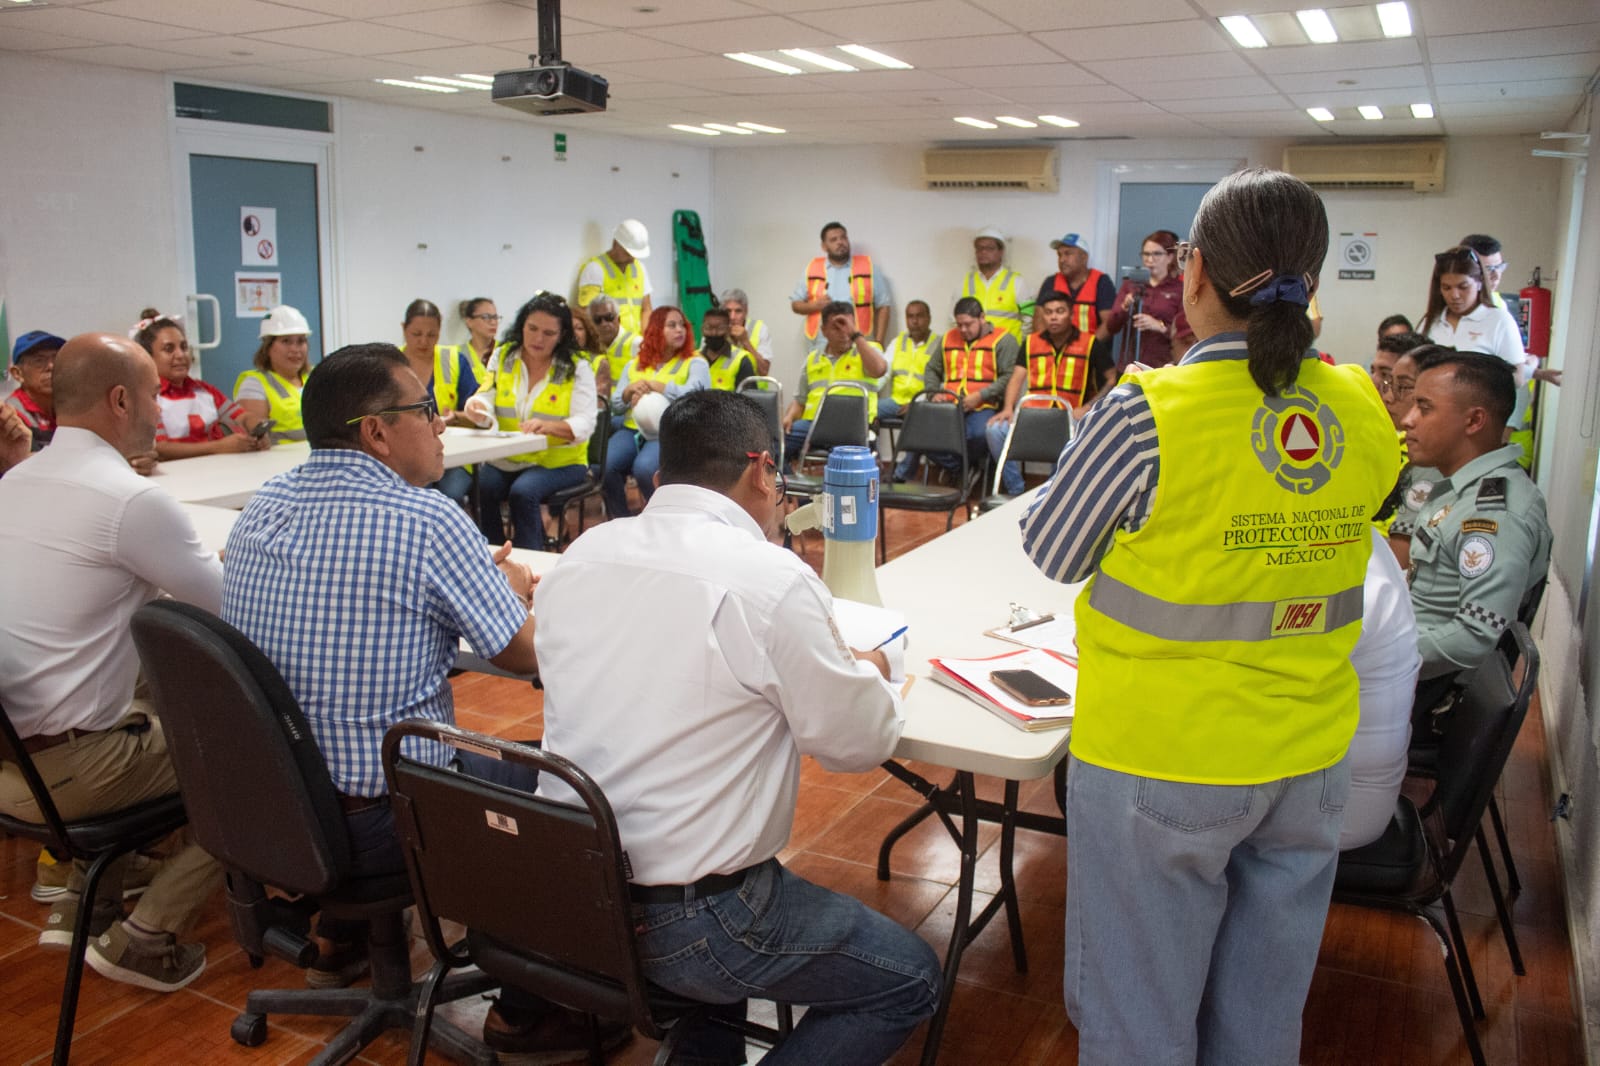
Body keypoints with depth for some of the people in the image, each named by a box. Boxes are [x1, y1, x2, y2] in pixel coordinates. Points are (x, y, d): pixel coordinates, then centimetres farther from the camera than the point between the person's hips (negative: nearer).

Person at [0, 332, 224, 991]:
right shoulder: (132, 500, -19)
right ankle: (145, 939, 8)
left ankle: (83, 905, 28)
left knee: (154, 709, 30)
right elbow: (235, 606, -11)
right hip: (59, 772, -9)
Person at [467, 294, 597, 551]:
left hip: (559, 461, -3)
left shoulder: (577, 368, -2)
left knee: (523, 491, -31)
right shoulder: (502, 357, 9)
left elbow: (584, 425, -12)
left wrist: (548, 427, -32)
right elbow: (486, 398, 2)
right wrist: (479, 407, -24)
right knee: (483, 487, -26)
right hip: (507, 459, 3)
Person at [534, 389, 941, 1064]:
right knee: (912, 980, 11)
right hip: (680, 928, -7)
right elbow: (859, 744, -8)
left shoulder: (580, 554, -1)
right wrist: (874, 672, 13)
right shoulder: (772, 580, -19)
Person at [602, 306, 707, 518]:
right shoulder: (635, 364, 20)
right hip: (633, 430, 4)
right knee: (605, 466, -24)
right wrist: (631, 390, -7)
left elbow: (694, 394, -16)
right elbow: (615, 407, 15)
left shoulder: (694, 363, 6)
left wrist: (650, 385, -12)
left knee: (644, 468, -33)